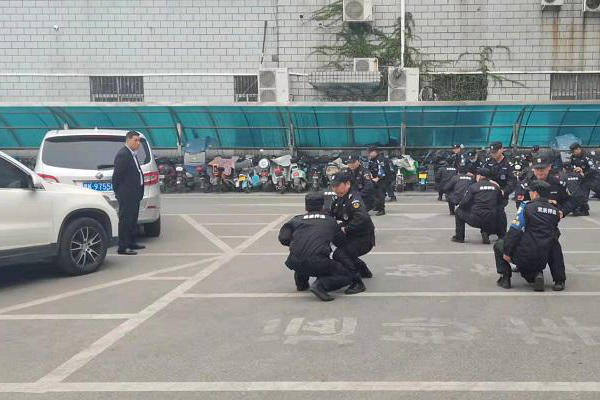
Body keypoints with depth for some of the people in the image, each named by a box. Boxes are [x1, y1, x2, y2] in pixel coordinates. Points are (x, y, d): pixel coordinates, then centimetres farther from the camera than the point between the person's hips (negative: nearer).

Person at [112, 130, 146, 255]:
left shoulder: (133, 154, 16)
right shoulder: (123, 154, -15)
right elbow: (117, 175, -17)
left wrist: (139, 191, 14)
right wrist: (118, 191, -11)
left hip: (134, 194, 10)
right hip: (127, 194, -10)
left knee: (132, 219, 17)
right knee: (125, 220, -6)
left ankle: (131, 243, 27)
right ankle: (123, 247, -2)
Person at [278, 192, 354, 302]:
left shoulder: (297, 220, 16)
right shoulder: (330, 220, 15)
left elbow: (283, 238, 9)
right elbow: (342, 243, 20)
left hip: (295, 263, 4)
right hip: (317, 263, -4)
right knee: (346, 276, 9)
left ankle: (301, 283, 31)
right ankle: (320, 285, -13)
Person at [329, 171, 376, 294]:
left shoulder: (354, 198, -22)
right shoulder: (337, 199, 6)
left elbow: (361, 218, -38)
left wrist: (346, 229, -33)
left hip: (365, 238, -10)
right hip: (352, 237, 10)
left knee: (339, 254, -26)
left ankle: (357, 283, -21)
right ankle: (365, 271, 45)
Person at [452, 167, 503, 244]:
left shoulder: (473, 186, -3)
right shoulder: (496, 187, 8)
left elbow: (463, 203, -4)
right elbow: (500, 202, 18)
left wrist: (460, 205, 18)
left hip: (475, 220, -3)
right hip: (491, 222, 3)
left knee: (458, 211, 21)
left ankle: (459, 237, 20)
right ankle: (485, 233, 9)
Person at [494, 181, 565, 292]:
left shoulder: (527, 205, -6)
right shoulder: (555, 211, 9)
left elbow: (515, 230, -11)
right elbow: (555, 235, 14)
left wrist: (507, 252, -6)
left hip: (523, 256, -3)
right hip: (543, 260, 4)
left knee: (499, 245, 22)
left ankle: (505, 277, 8)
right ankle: (536, 274, 2)